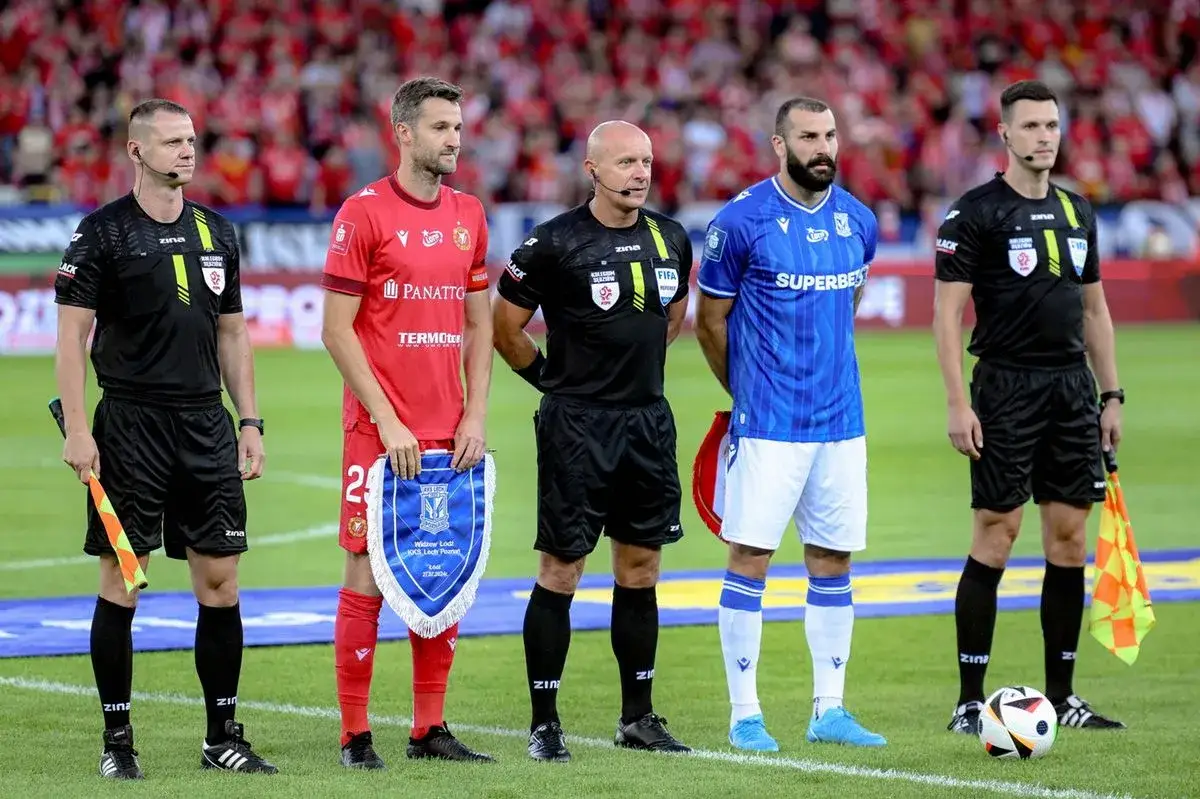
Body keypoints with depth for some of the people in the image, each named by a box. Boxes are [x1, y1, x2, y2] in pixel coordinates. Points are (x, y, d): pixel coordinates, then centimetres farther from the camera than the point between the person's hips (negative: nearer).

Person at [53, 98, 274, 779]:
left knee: (220, 581, 3)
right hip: (130, 424, -5)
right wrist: (77, 431, -13)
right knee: (122, 582, -2)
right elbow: (72, 335, -6)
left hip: (207, 424, 5)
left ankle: (224, 737, 11)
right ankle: (117, 740, 6)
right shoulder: (103, 233, -4)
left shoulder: (217, 232, 13)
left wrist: (249, 422, 12)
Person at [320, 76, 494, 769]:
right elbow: (337, 329, -8)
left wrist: (475, 416, 4)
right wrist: (387, 422, -13)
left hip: (451, 434, 6)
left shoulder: (469, 214, 11)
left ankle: (431, 730, 13)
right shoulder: (364, 213, -6)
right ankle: (356, 736, 2)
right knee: (368, 574, -3)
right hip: (381, 432, -6)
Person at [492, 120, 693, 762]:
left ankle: (638, 716, 18)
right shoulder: (554, 244, -10)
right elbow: (505, 328, -2)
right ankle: (544, 722, 3)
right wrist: (559, 378, 5)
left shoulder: (670, 240, 7)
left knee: (640, 570, 10)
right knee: (561, 570, -3)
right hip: (576, 423, -5)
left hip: (649, 420, 5)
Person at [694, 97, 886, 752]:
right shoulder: (741, 221, -9)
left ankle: (829, 709, 15)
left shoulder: (858, 222, 7)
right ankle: (745, 714, 2)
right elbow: (710, 323, 1)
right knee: (750, 557, -4)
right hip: (768, 424, -5)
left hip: (841, 421, 5)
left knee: (833, 561, 8)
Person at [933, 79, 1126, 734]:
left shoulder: (1076, 210, 13)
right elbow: (947, 312, -8)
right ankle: (969, 702, -2)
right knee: (996, 535, -7)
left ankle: (1060, 696, 13)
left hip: (1072, 386, 6)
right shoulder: (975, 212, -6)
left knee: (1069, 537, 5)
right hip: (1006, 388, -6)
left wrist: (1111, 394, 14)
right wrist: (957, 403, -15)